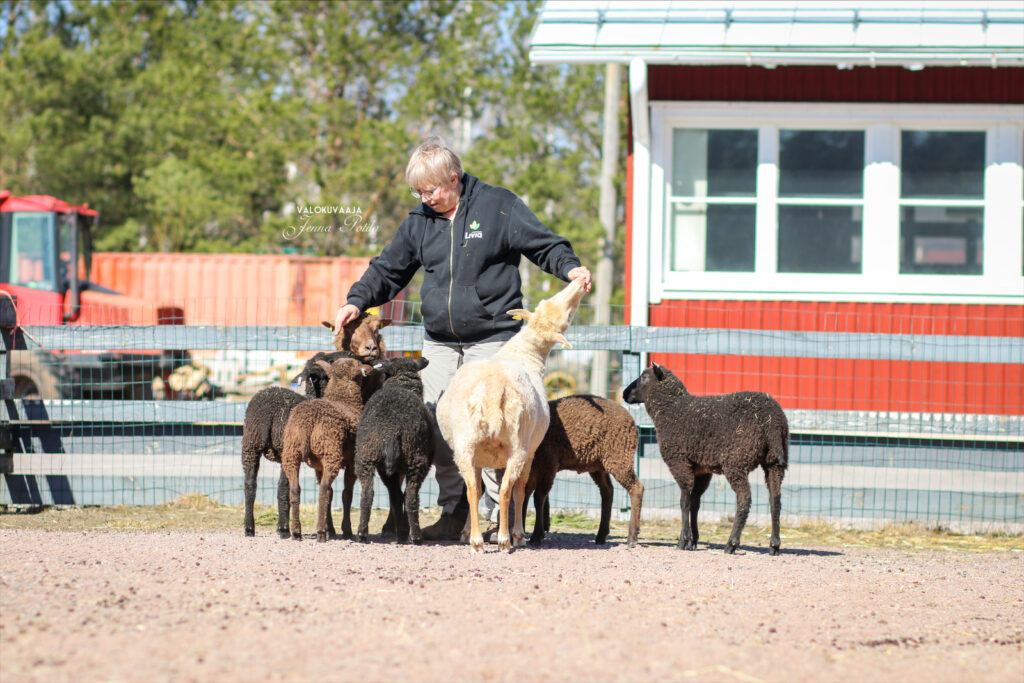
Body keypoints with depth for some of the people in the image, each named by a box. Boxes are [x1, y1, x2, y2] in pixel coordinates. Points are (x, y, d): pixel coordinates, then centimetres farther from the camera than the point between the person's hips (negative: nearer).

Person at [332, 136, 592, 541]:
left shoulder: (498, 207, -3)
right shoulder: (419, 221, 11)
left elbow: (543, 244, -1)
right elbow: (389, 268, 16)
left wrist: (570, 267, -19)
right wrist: (357, 301, 2)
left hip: (492, 340, -5)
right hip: (440, 343, 5)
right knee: (440, 429, 1)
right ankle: (453, 515, 10)